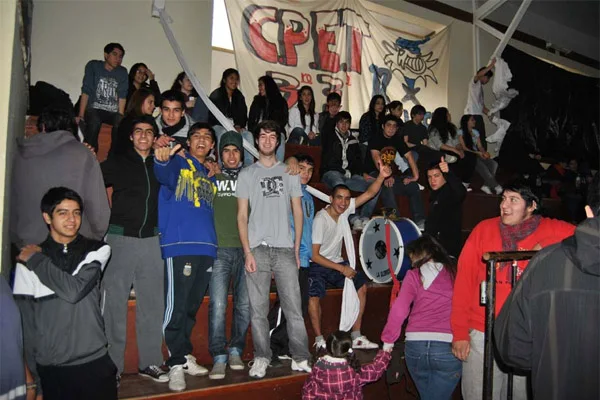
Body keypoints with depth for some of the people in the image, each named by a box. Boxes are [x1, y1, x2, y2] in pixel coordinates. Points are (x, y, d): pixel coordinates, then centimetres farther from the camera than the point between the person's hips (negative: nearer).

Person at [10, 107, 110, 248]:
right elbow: (97, 206, -9)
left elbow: (12, 204, 11)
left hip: (28, 244, 4)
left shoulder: (21, 156, 6)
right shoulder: (83, 155, -6)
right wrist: (97, 236, 8)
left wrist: (16, 239, 21)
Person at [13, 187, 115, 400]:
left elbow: (74, 290, -17)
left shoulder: (97, 250, -1)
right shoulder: (27, 259, 0)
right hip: (50, 369, 0)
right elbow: (27, 321, 3)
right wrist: (35, 375, 3)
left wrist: (36, 260, -7)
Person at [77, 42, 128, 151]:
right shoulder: (93, 66, 5)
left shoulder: (122, 72, 12)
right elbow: (86, 91, -3)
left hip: (113, 112, 2)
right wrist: (81, 115, -11)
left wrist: (120, 117, -12)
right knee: (94, 122, -34)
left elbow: (122, 96, 0)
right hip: (94, 109, -2)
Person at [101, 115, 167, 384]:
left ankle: (149, 363, 17)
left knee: (153, 304, 6)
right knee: (114, 304, 0)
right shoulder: (118, 163, 5)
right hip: (120, 239, -3)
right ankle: (111, 366, 10)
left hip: (151, 241, 3)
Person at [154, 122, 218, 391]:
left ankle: (184, 357, 26)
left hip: (207, 248, 6)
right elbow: (164, 175, -22)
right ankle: (177, 364, 4)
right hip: (179, 245, -6)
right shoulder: (177, 163, 3)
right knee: (176, 307, -7)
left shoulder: (211, 175, 22)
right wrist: (162, 160, -42)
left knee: (192, 307, 14)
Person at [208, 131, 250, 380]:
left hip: (246, 248, 2)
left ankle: (235, 350, 20)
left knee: (244, 304, 5)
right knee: (218, 305, -7)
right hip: (220, 249, -2)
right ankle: (219, 357, 3)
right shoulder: (212, 177, 10)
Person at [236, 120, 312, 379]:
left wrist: (297, 249, 5)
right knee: (258, 308, 2)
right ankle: (261, 358, 13)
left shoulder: (289, 172, 14)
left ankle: (300, 358, 6)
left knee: (294, 306, -2)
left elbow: (297, 211, 12)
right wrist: (247, 252, -4)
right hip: (257, 248, 0)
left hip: (284, 248, 1)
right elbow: (242, 215, 6)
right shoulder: (247, 174, 10)